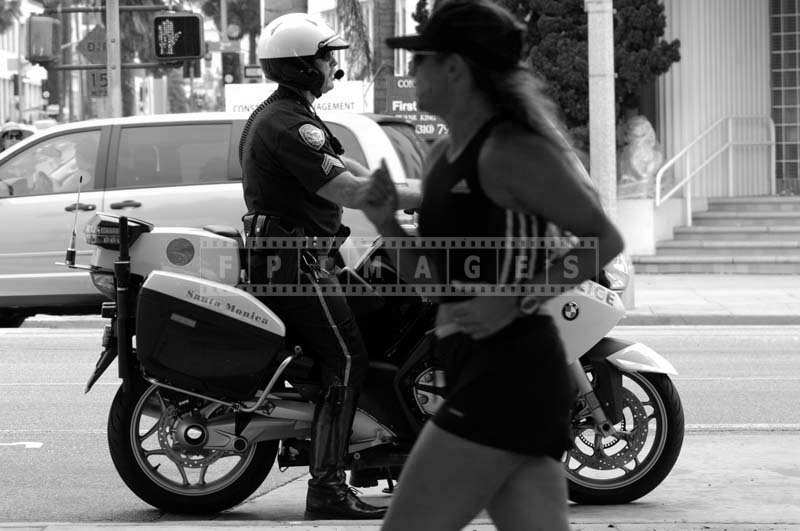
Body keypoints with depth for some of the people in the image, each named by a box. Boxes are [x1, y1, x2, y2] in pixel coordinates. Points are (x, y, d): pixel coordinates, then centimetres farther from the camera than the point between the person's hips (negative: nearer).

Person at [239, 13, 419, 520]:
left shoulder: (278, 115, 18)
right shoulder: (290, 126, -17)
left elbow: (353, 170, 16)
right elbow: (350, 192, -23)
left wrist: (417, 195, 7)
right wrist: (426, 197, -15)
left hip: (278, 256, 11)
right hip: (295, 263, -11)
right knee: (347, 362, -13)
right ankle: (327, 487, -16)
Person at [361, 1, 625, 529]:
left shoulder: (511, 150, -10)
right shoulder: (442, 157, 17)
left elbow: (605, 239, -11)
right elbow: (434, 278, 21)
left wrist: (515, 302, -19)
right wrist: (389, 225, 3)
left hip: (508, 372, -9)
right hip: (481, 372, 9)